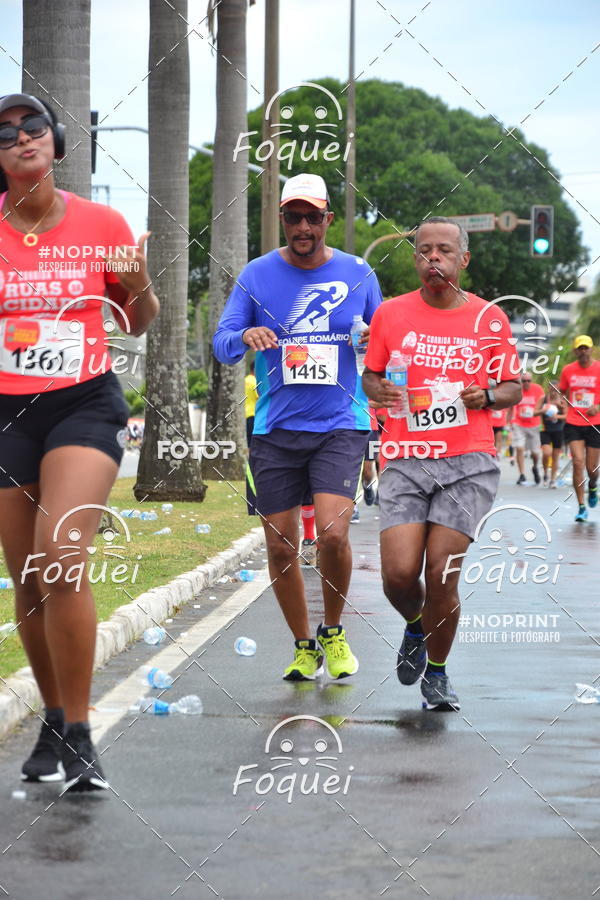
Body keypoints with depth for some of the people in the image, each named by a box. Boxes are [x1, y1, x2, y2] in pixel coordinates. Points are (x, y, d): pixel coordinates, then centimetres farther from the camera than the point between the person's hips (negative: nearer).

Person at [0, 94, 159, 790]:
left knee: (61, 559, -21)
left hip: (84, 404, -2)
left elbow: (137, 323, 12)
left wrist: (141, 287, -10)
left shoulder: (102, 225, 0)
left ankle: (78, 736, -13)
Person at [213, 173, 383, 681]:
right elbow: (222, 343, -1)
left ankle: (334, 631, 8)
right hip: (275, 429, 1)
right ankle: (304, 646, 23)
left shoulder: (357, 274, 4)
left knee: (333, 533, -18)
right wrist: (245, 337, -23)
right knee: (280, 546, 3)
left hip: (340, 426, -1)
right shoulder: (258, 275, 3)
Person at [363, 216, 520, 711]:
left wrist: (488, 396, -9)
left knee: (441, 576, -7)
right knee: (399, 573, -11)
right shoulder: (391, 314, 6)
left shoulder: (489, 318, 4)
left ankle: (436, 671, 17)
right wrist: (379, 390, -7)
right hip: (405, 461, 1)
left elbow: (514, 387, 13)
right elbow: (370, 376, 16)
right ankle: (415, 625, 25)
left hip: (468, 463, -1)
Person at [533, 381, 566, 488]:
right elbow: (535, 412, -1)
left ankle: (553, 479, 15)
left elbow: (566, 415, -3)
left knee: (556, 455, 5)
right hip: (545, 430, -1)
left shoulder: (562, 400, -3)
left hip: (558, 431, 1)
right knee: (546, 453, -17)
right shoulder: (543, 399, -2)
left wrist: (557, 416, -22)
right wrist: (542, 410, -21)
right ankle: (545, 473, 8)